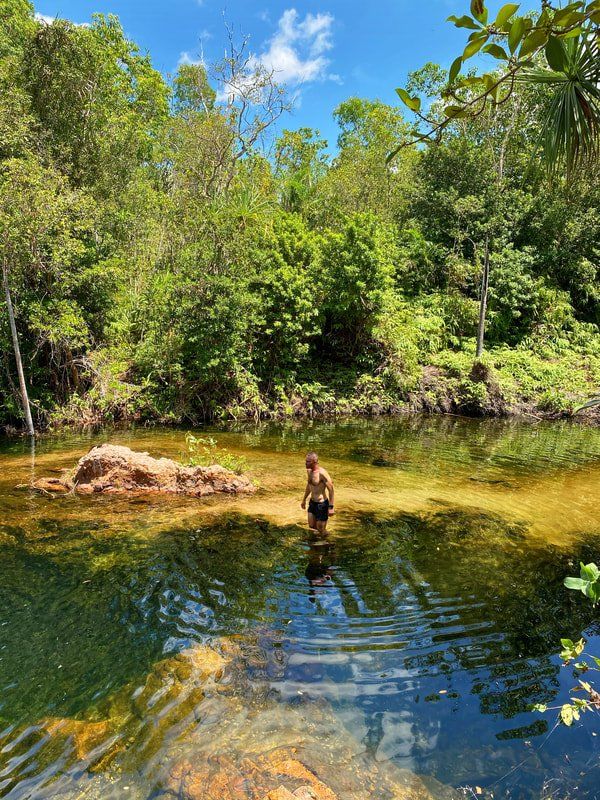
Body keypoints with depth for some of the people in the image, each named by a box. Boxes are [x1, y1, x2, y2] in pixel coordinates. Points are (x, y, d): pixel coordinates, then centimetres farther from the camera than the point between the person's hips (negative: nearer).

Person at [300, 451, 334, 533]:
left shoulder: (322, 473, -24)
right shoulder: (309, 471, 1)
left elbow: (331, 490, -20)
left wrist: (331, 507, -20)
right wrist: (304, 499, 25)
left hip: (322, 504, -8)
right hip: (312, 502, 8)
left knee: (321, 530, 3)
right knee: (311, 526, 17)